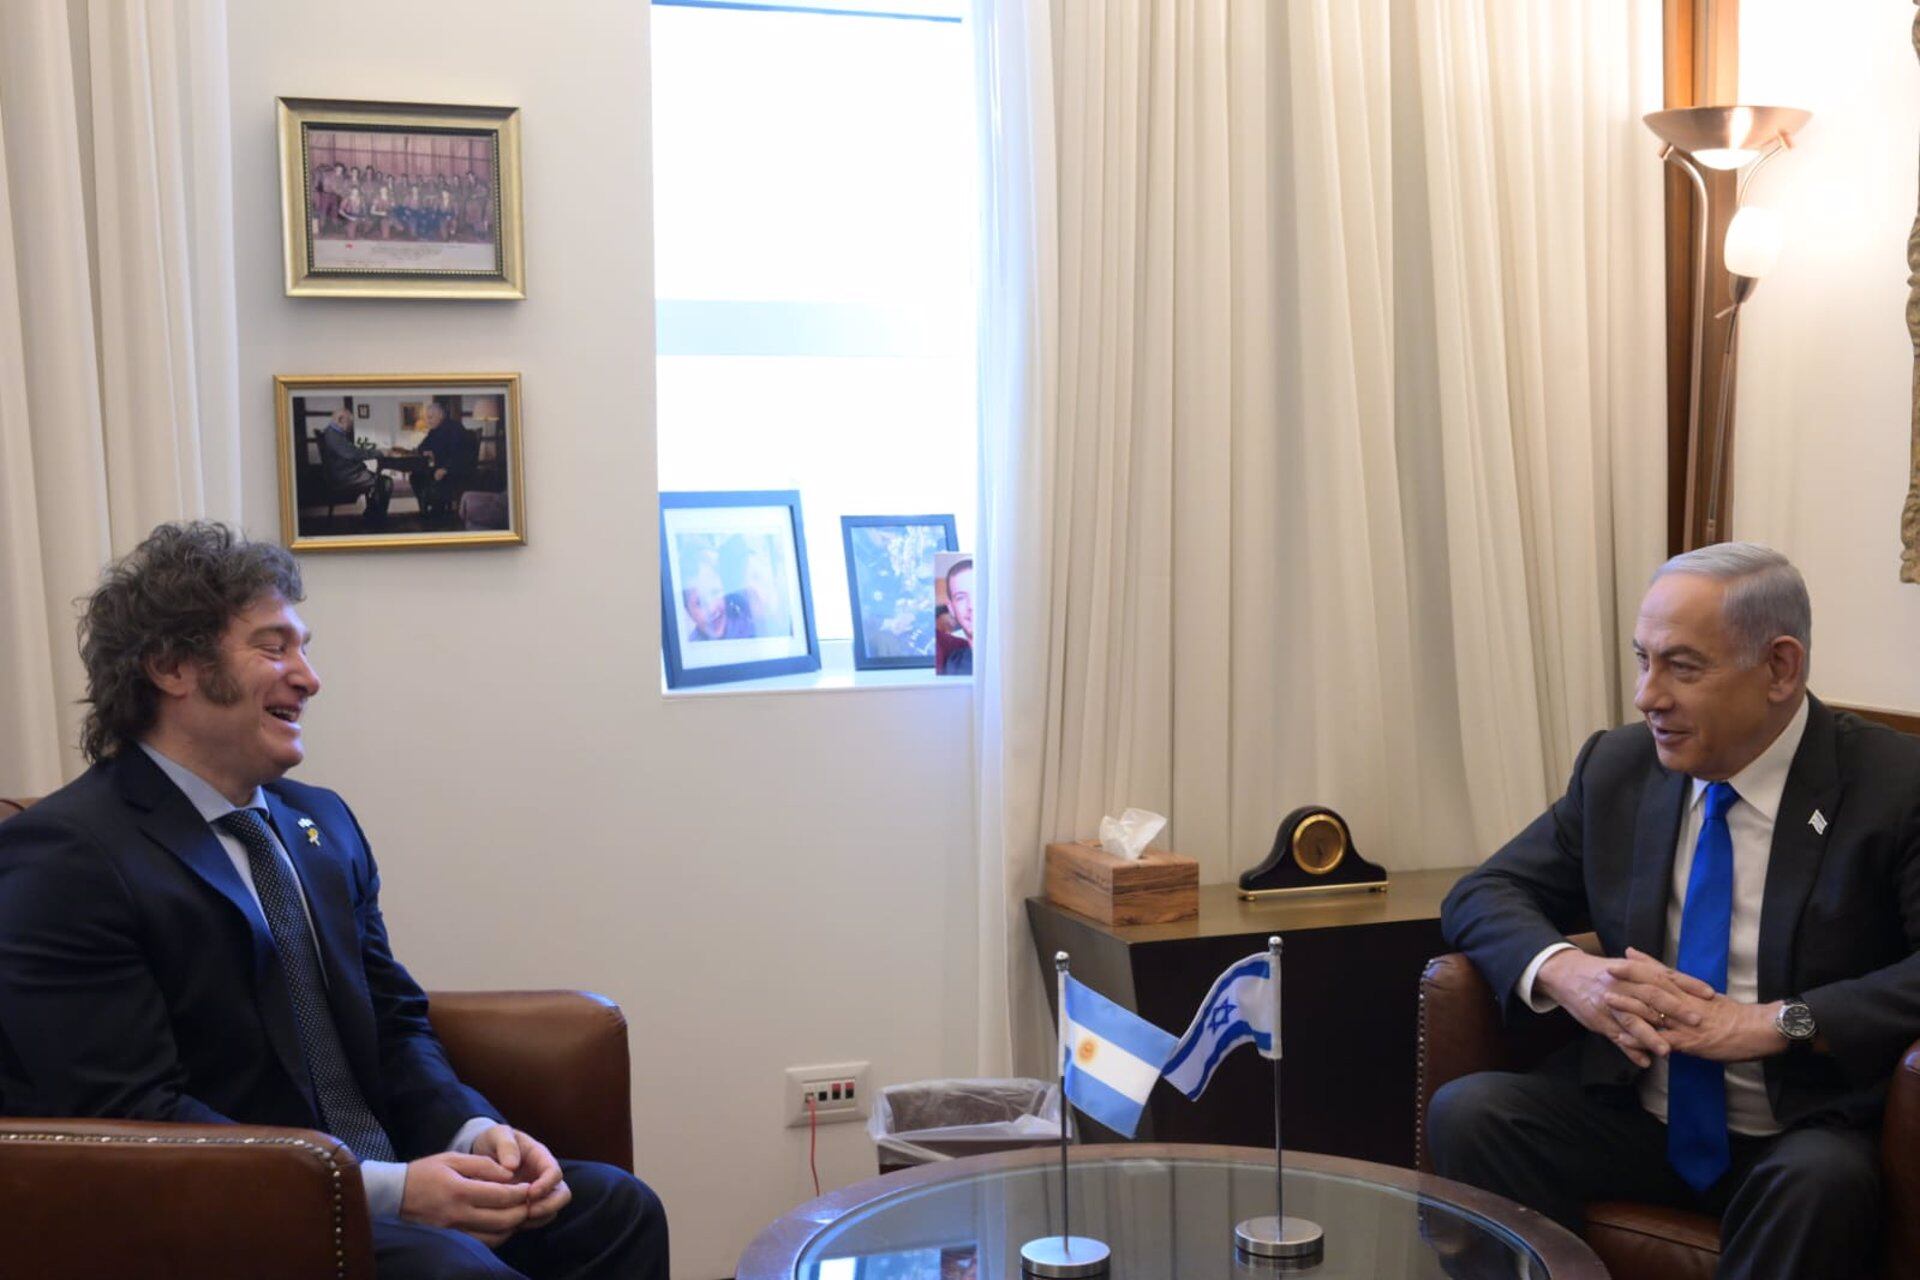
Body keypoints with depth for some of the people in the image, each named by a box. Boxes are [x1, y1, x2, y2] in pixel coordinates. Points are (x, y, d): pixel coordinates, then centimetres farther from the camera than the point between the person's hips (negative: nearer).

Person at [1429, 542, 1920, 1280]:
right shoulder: (1617, 768, 6)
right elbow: (1480, 896, 7)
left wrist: (1775, 1023, -27)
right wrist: (1562, 971, -15)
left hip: (1797, 1138, -3)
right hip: (1629, 1116, 3)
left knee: (1823, 1181, -36)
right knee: (1464, 1113, -22)